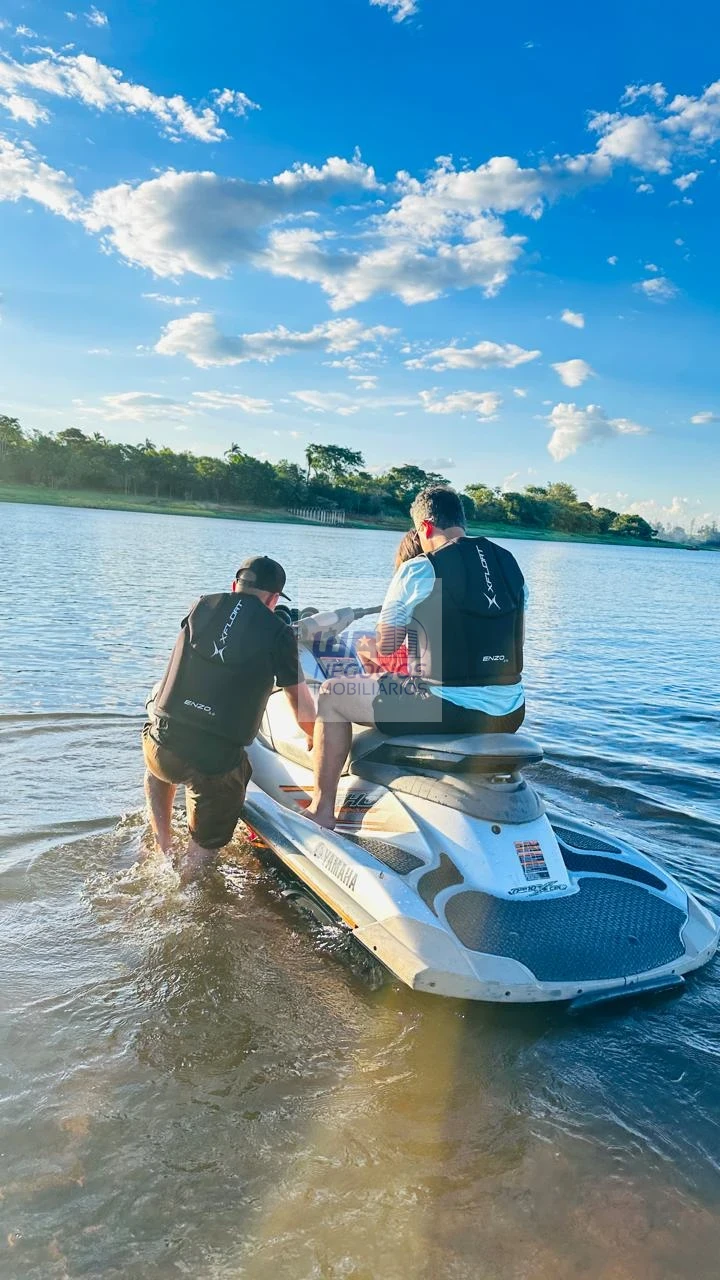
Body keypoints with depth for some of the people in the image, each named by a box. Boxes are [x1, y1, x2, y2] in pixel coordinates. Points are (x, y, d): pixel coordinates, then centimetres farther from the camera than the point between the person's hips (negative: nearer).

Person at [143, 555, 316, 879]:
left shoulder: (200, 607, 9)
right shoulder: (278, 633, -2)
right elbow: (302, 707, 5)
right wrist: (316, 739, 25)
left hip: (162, 741, 4)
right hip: (218, 763, -3)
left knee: (157, 770, 39)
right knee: (205, 844, 22)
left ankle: (163, 849, 32)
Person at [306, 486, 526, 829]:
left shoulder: (418, 570, -9)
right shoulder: (509, 563, 8)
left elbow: (385, 645, -3)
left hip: (447, 710, -7)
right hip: (510, 715, 7)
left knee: (333, 694, 12)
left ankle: (322, 810, 18)